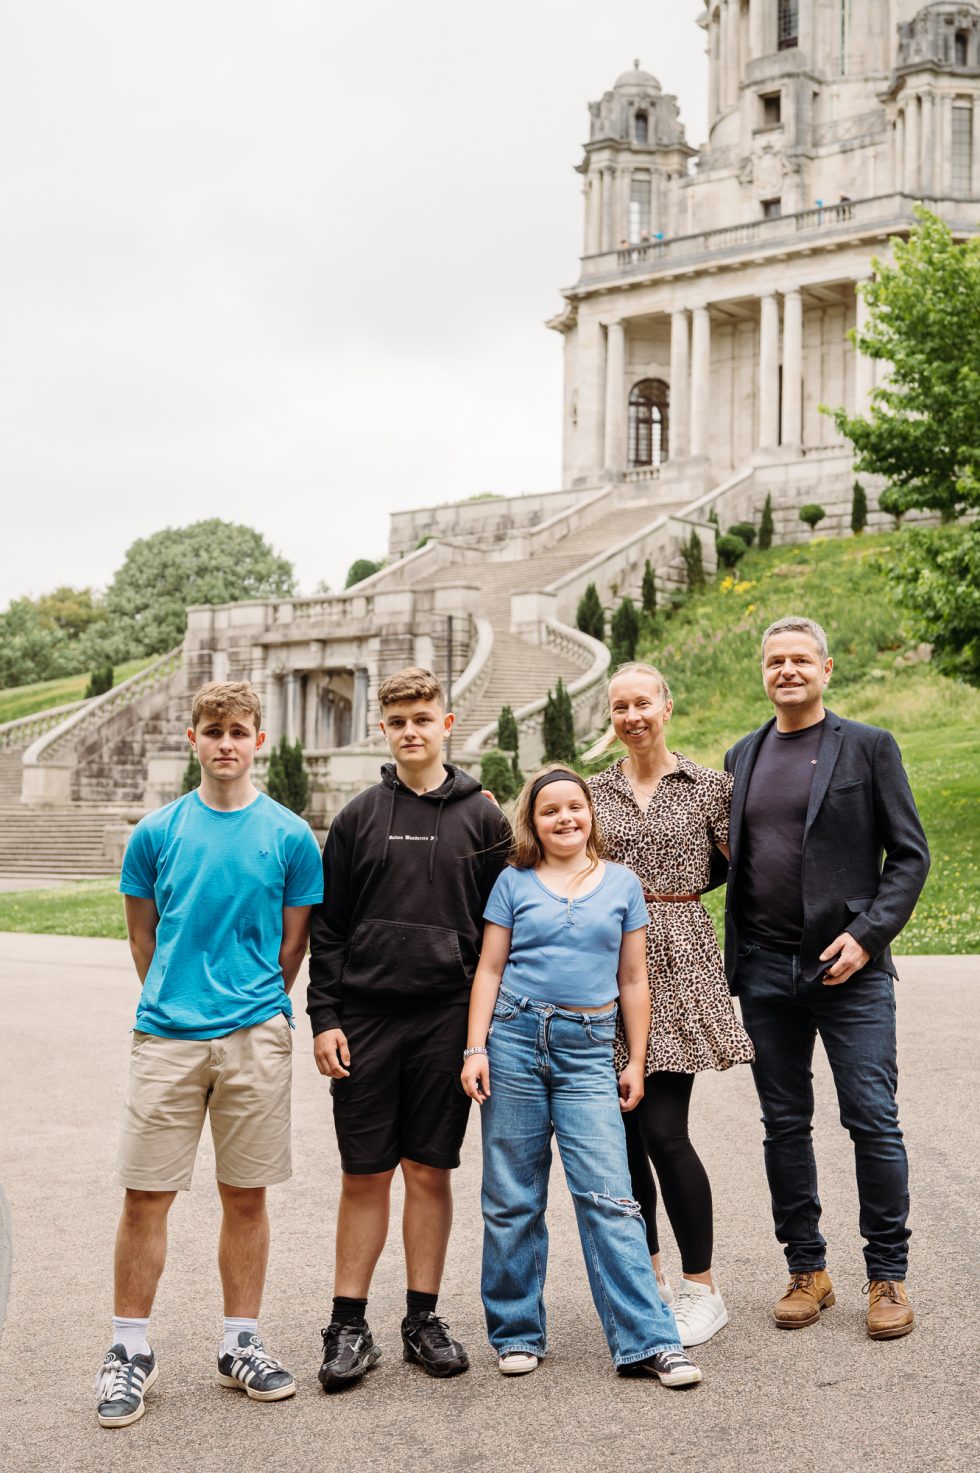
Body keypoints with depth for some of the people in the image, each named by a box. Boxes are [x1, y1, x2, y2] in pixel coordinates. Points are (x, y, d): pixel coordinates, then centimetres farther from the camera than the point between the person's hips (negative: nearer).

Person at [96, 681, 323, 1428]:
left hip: (255, 1039, 0)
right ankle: (131, 1352, 16)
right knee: (145, 1196, 2)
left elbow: (293, 945, 8)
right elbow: (142, 933, 13)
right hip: (166, 1036, 0)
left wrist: (254, 1007, 9)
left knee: (246, 1196, 9)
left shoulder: (290, 836, 1)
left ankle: (242, 1345, 22)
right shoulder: (157, 832, 4)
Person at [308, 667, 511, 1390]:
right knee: (365, 1173, 4)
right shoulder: (359, 817, 6)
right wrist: (324, 1016, -2)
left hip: (447, 1019, 0)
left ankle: (424, 1318, 18)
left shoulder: (482, 818, 5)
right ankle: (349, 1325, 13)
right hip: (365, 1017, 0)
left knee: (431, 1170, 7)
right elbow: (328, 927, 6)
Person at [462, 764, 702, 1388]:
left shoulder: (622, 884, 9)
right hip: (515, 1038, 1)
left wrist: (636, 1063, 8)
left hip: (589, 1051, 0)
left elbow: (633, 980, 11)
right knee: (512, 1199, 6)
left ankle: (649, 1340, -3)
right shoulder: (514, 882, 8)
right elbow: (490, 969, 8)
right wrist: (475, 1049, -1)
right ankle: (518, 1333, 18)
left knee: (609, 1197, -7)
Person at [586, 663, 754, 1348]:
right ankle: (649, 1276, 22)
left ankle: (703, 1288, 5)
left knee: (663, 1129, -10)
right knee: (622, 1132, 5)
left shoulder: (709, 787, 4)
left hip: (678, 964, -3)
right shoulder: (594, 791, 10)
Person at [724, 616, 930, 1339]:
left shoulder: (869, 746, 1)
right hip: (766, 970, 4)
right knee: (785, 1124, 9)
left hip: (848, 966, -4)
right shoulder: (743, 756, 14)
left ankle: (888, 1276, 10)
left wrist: (867, 935, -12)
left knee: (873, 1120, -3)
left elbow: (910, 853, -2)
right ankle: (808, 1270, 21)